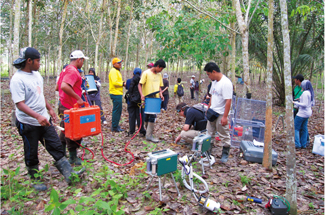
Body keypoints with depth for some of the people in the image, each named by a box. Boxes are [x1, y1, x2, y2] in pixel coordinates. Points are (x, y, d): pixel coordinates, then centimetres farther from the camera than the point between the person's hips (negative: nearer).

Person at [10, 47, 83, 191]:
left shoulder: (37, 74, 6)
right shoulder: (17, 79, -19)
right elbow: (19, 104, -25)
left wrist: (49, 109, 21)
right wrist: (37, 116, -37)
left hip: (44, 120, 7)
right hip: (28, 124, -7)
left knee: (56, 147, 6)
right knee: (31, 154, 10)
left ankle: (69, 174, 10)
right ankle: (35, 180, 27)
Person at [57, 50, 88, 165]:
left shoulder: (66, 70, 15)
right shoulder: (73, 71, -17)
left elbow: (58, 87, 21)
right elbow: (64, 86, -33)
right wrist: (77, 97, -27)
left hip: (64, 105, 10)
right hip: (70, 107, -10)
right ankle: (73, 158, 12)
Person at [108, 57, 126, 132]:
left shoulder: (117, 71, 21)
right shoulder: (113, 71, -13)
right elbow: (114, 82, -23)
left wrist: (123, 83, 8)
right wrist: (123, 84, -13)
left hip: (118, 93, 11)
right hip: (116, 94, -11)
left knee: (118, 110, 15)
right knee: (116, 110, -6)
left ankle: (116, 126, 23)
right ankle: (114, 127, 2)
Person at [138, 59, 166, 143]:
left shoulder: (159, 75, 13)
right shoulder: (146, 73, -6)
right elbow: (140, 85, -8)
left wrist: (161, 94, 1)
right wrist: (142, 94, -22)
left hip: (155, 98, 6)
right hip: (147, 98, -6)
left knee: (152, 116, 6)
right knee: (152, 116, -7)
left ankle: (149, 134, 16)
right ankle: (149, 135, 1)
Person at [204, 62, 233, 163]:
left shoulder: (226, 83, -21)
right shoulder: (214, 82, 7)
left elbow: (228, 101, -24)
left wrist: (225, 117, -24)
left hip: (221, 114, -9)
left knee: (224, 135, 5)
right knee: (209, 133, 17)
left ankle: (225, 154, 19)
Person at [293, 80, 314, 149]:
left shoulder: (305, 93, -20)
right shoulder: (311, 93, 9)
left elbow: (305, 104, -23)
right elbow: (312, 103, 17)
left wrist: (295, 103, -17)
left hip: (302, 113, -9)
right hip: (308, 112, 9)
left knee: (296, 128, 0)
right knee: (304, 128, 14)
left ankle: (297, 144, 0)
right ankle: (303, 144, 19)